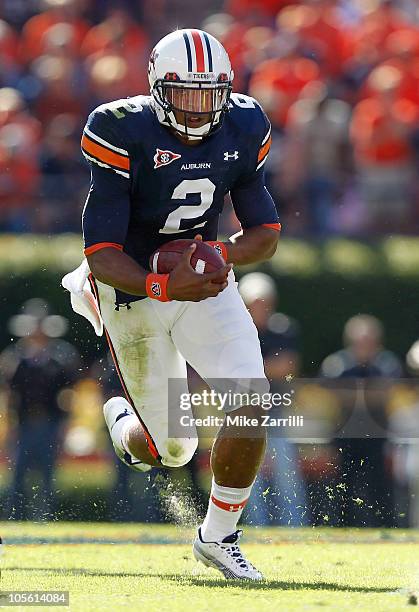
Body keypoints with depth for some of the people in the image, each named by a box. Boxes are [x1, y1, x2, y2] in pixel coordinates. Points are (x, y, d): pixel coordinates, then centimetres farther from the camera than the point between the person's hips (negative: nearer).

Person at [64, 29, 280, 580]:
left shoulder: (242, 131, -8)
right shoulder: (126, 134, -23)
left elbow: (266, 235, 0)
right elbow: (101, 255, -23)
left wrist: (222, 255, -22)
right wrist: (164, 286, -40)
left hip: (207, 283, 4)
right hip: (134, 289, -3)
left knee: (252, 409, -17)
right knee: (173, 450, 4)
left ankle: (218, 538, 4)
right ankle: (125, 424, 44)